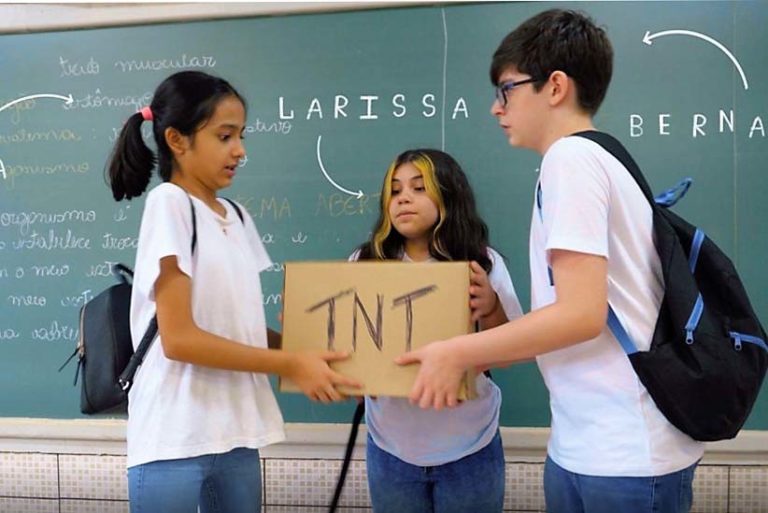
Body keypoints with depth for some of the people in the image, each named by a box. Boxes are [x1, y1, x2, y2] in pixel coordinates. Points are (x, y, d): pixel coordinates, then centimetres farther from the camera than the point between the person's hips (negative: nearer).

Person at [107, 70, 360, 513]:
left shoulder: (237, 217, 10)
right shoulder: (169, 203, -11)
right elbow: (179, 338, -17)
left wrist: (309, 348, 0)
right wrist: (290, 365, -15)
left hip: (236, 433, 7)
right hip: (173, 441, -6)